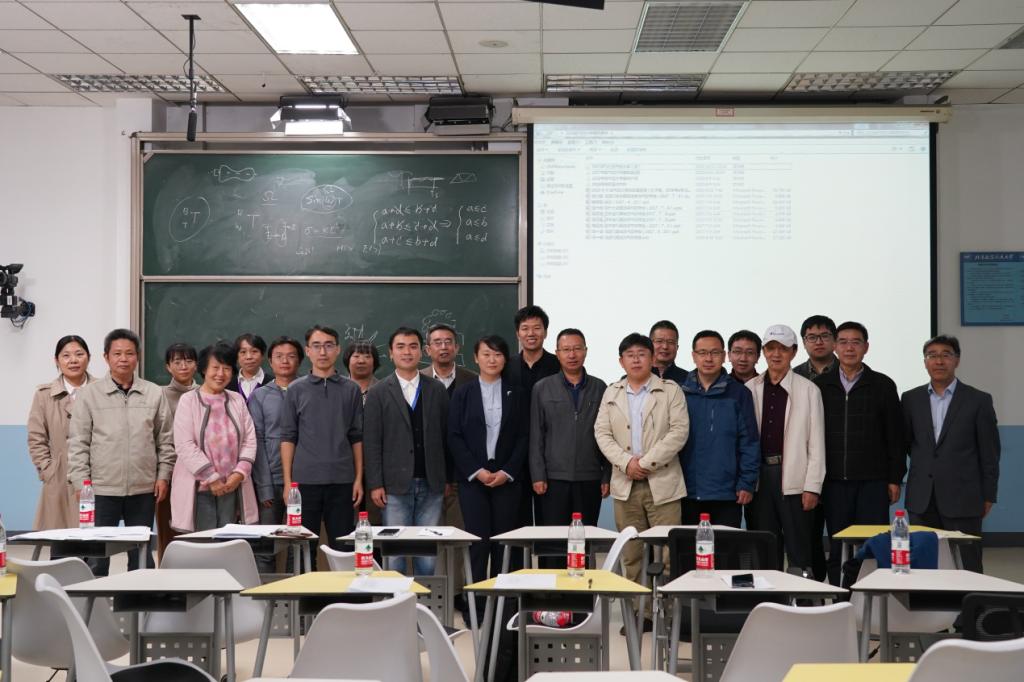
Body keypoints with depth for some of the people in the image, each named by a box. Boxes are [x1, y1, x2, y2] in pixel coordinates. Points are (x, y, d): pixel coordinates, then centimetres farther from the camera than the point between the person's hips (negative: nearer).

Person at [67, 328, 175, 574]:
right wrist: (81, 482, -6)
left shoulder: (154, 393, 4)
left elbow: (166, 439, 9)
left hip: (143, 489, 2)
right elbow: (78, 442, 0)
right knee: (96, 554, 4)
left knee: (141, 553, 10)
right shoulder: (89, 394, 0)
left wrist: (163, 475, 2)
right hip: (102, 489, -1)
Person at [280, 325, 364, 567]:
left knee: (342, 550, 3)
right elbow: (288, 438, 3)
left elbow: (357, 437, 7)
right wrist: (287, 482, -3)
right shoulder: (296, 389, 5)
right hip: (305, 480, 0)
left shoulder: (351, 389, 7)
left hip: (341, 481, 1)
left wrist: (359, 479, 1)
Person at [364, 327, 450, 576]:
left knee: (428, 555, 3)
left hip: (431, 484, 2)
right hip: (395, 486, -2)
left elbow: (446, 436, 8)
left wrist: (448, 478, 4)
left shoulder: (437, 390, 9)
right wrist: (375, 484, -6)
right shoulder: (378, 393, 4)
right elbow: (371, 442, 0)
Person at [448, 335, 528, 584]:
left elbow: (524, 436, 5)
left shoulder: (517, 395, 9)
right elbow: (454, 436, 1)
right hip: (472, 478, -1)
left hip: (507, 478, 1)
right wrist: (476, 471, -8)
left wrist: (507, 472, -7)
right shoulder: (462, 393, 7)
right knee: (478, 541, -6)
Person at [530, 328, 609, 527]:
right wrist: (538, 476, -4)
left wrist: (607, 476, 3)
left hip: (590, 480, 1)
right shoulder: (542, 389, 5)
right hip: (553, 479, -1)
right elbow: (536, 436, 3)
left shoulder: (599, 388, 8)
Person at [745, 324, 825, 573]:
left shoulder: (808, 390, 0)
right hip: (759, 477, 3)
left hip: (793, 479, -3)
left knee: (798, 553, 0)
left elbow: (816, 442, -1)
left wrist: (812, 487, -6)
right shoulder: (750, 389, 8)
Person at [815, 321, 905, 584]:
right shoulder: (820, 385, 7)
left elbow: (895, 436, 4)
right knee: (837, 550, 5)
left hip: (873, 481, -1)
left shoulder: (883, 385, 4)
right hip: (834, 481, 1)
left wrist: (895, 478, -1)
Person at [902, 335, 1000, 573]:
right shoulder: (911, 399, 8)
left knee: (967, 569, -1)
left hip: (962, 500, -3)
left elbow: (989, 453, 1)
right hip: (922, 500, 3)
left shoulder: (979, 401, -1)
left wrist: (988, 496, 0)